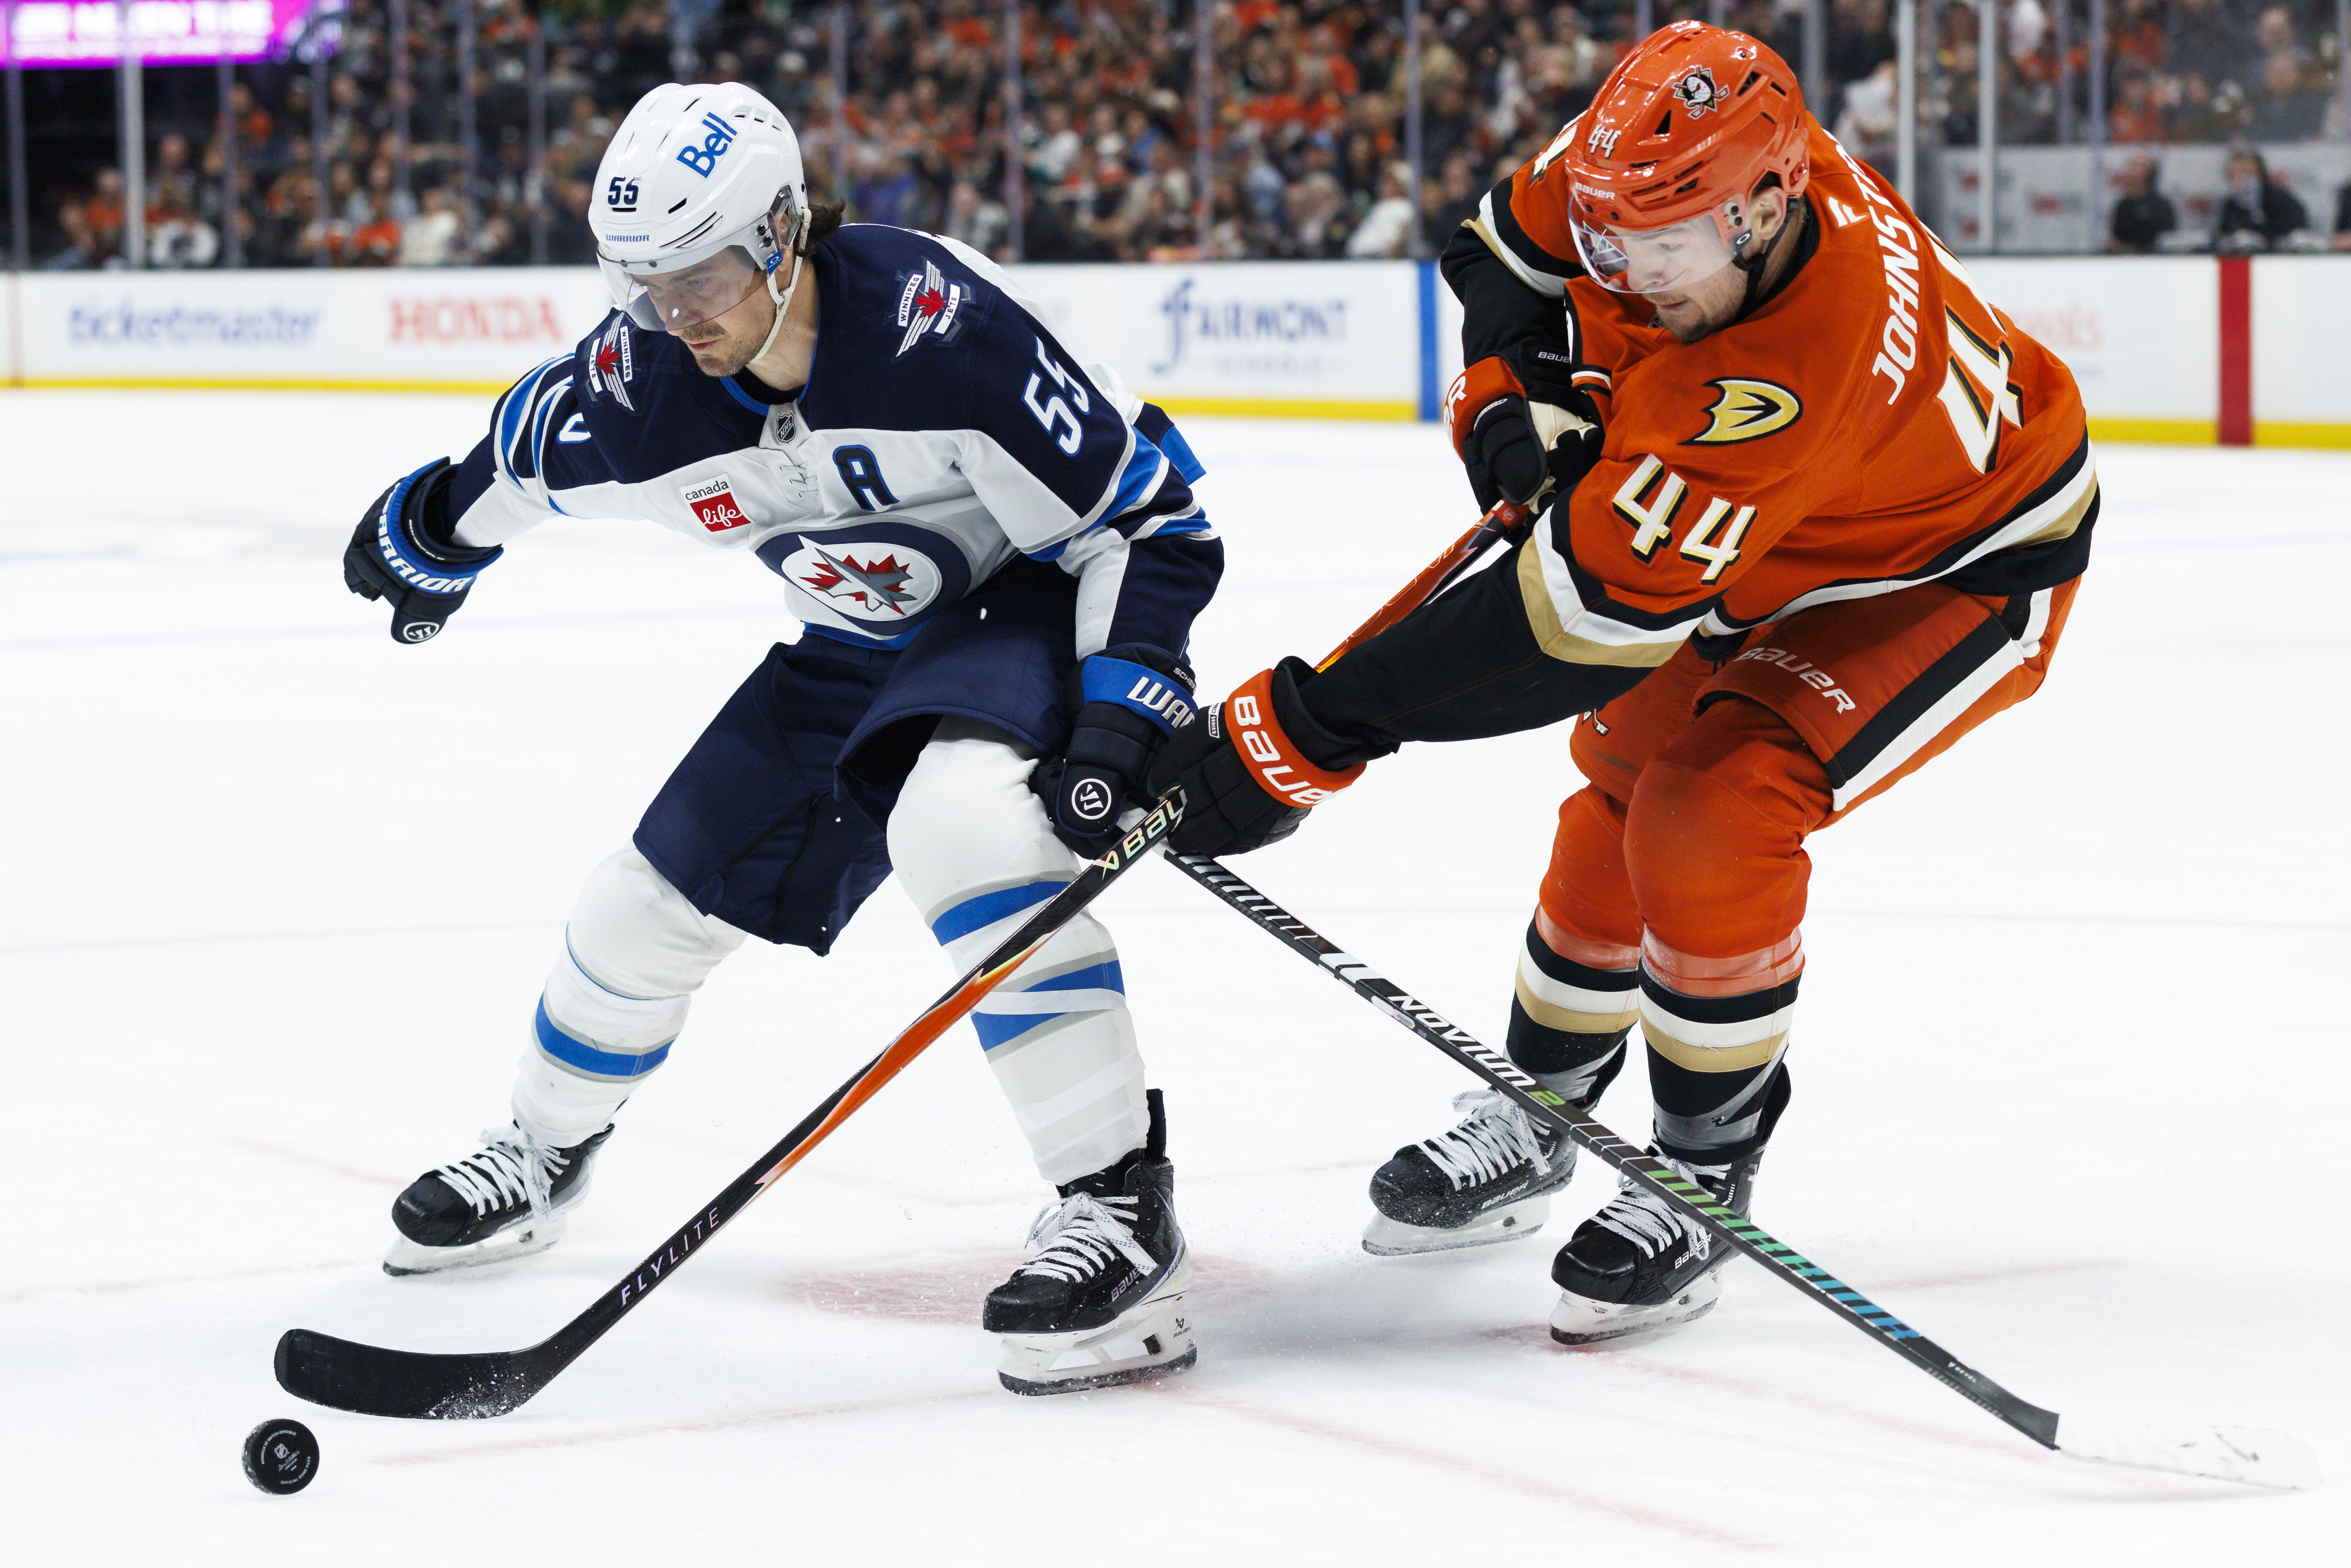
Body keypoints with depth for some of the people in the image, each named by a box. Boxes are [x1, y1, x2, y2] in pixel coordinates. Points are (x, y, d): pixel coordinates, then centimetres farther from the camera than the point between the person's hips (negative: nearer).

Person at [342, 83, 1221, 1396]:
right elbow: (513, 468, 9)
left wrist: (1120, 719, -32)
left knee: (962, 823, -36)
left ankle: (1121, 1205, -32)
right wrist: (424, 543, 27)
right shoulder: (634, 387, -17)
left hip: (1027, 606, -6)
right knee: (659, 896, 10)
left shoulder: (937, 322, -34)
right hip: (857, 645, 6)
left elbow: (1148, 511, -26)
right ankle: (545, 1154, 41)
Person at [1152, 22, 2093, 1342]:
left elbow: (1584, 611, -45)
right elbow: (1513, 244, 2)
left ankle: (1702, 1188, -5)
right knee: (1626, 784, 11)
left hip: (1962, 573, -8)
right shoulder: (1659, 168, -23)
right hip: (1779, 546, 8)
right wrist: (1516, 396, -18)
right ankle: (1539, 1116, 29)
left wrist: (1309, 731, -44)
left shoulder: (1808, 356, -44)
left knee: (1714, 815, -22)